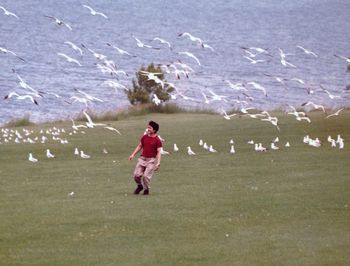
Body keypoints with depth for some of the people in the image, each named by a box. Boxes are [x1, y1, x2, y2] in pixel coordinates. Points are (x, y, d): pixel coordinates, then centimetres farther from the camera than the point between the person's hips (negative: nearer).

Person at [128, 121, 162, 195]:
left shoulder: (157, 140, -8)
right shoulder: (144, 137, 7)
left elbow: (158, 152, -9)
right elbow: (139, 146, 18)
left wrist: (158, 163, -16)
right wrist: (133, 155, 11)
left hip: (151, 160, -5)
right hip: (142, 158, 5)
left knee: (146, 176, -13)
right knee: (136, 174, -2)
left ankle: (146, 190, 11)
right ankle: (140, 186, 26)